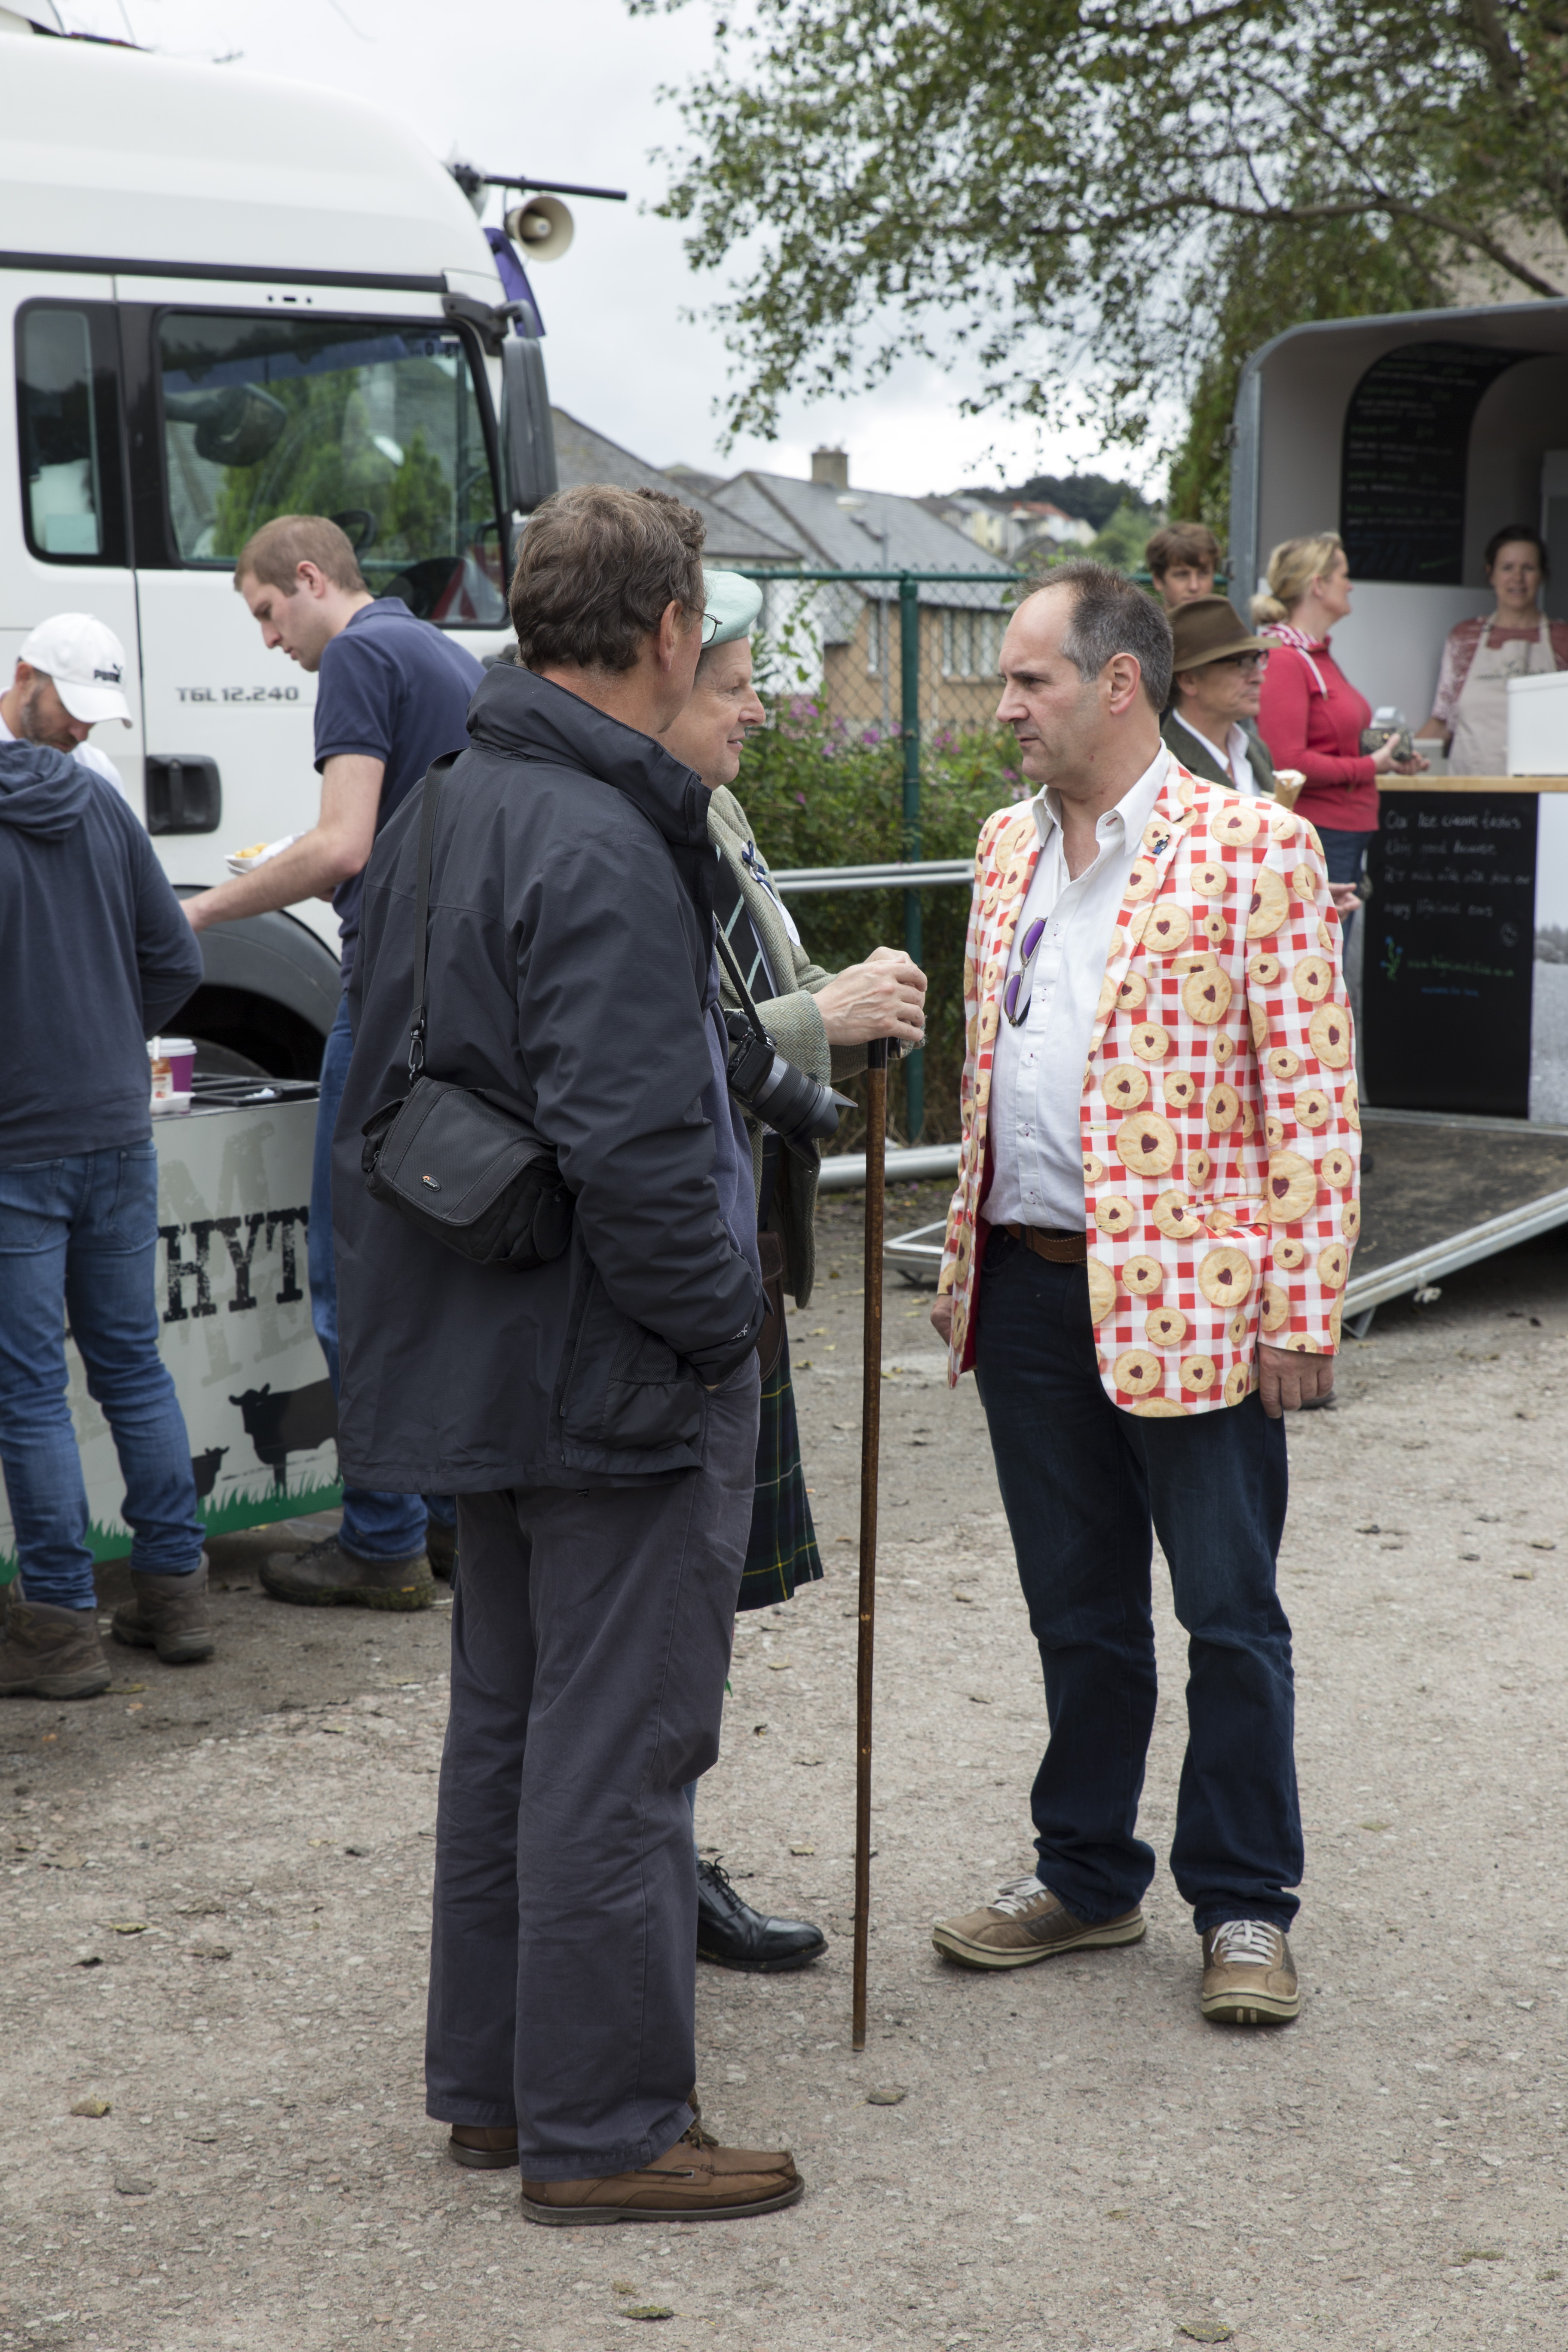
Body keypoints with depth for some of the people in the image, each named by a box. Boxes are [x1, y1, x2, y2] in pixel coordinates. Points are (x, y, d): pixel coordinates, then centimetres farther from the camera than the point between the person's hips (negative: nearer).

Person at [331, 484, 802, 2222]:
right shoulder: (599, 849, -21)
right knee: (614, 1750, 0)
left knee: (507, 1719, 18)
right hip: (618, 1375, -10)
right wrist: (720, 1317, -14)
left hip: (477, 1358, 10)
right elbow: (633, 1148, -27)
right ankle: (603, 2128, 10)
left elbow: (384, 1082, 16)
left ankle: (492, 2080, 30)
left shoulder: (440, 813, 10)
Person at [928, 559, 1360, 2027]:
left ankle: (1244, 1908, 19)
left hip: (1189, 1298, -6)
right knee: (1077, 1611, 16)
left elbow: (1311, 1095, -10)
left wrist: (1302, 1310, -14)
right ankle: (1085, 1878, 30)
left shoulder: (1251, 849, -8)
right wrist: (967, 1257, 15)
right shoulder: (1009, 848, 12)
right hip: (1031, 1288, 6)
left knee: (1229, 1615, 5)